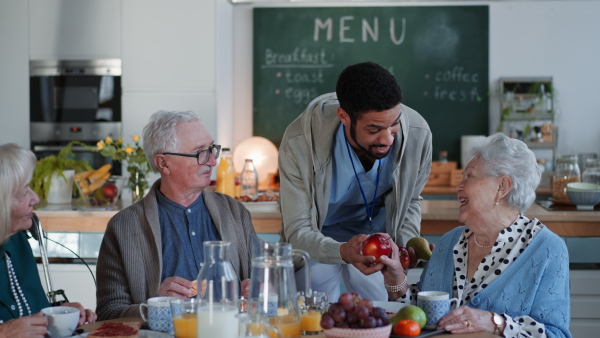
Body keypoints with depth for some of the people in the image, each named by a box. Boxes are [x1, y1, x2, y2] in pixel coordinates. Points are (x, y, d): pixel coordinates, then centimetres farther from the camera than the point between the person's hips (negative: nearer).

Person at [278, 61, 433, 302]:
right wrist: (343, 252, -46)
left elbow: (411, 201, -2)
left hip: (376, 235, 2)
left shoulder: (417, 134, -24)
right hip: (316, 242, -2)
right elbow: (297, 232, -27)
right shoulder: (300, 143, -33)